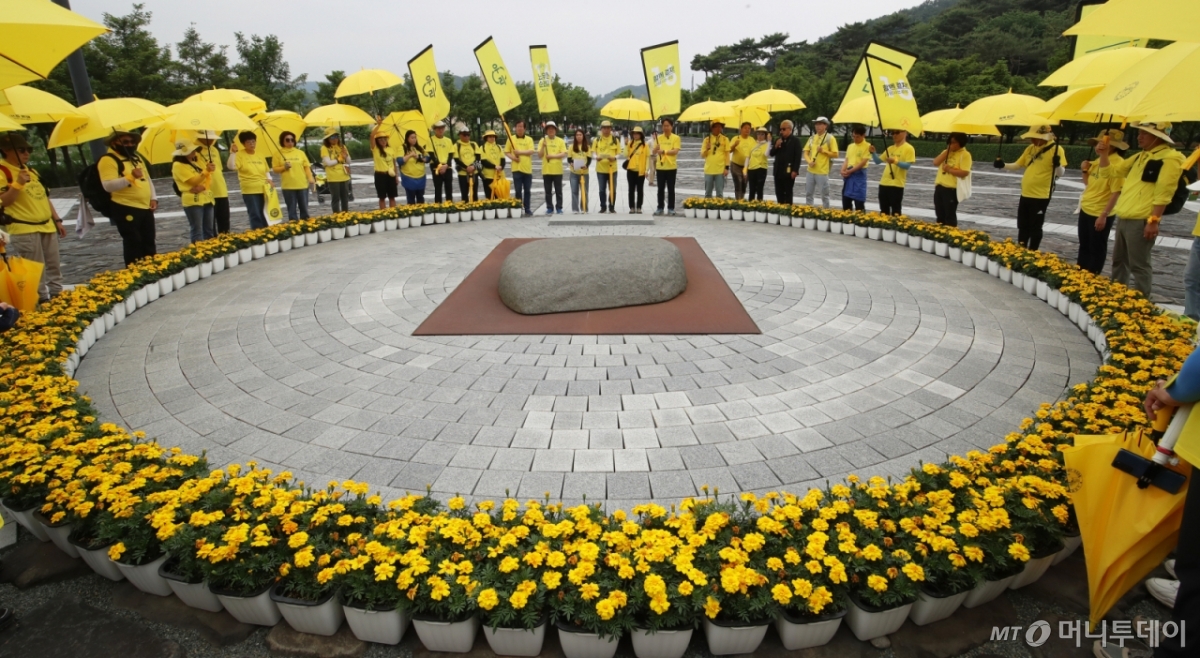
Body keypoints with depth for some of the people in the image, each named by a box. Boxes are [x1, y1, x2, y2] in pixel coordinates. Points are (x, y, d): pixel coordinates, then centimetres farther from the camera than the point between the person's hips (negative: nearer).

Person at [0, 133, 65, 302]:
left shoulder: (31, 171, 16)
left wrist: (57, 220, 18)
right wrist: (18, 183, -27)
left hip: (47, 226, 8)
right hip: (24, 230, -8)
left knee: (54, 268, 12)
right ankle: (42, 302, 1)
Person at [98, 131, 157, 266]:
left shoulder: (136, 157, 16)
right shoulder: (108, 160, -10)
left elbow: (147, 179, 23)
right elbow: (108, 185, -21)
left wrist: (153, 198, 9)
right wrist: (130, 177, -33)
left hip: (146, 208, 8)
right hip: (126, 209, -8)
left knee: (149, 244, 14)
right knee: (133, 244, -5)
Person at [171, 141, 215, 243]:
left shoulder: (195, 163, 17)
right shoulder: (178, 165, -7)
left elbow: (208, 179, 10)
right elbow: (194, 181, -15)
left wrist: (203, 187, -11)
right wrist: (206, 170, -18)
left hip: (206, 199, 8)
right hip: (193, 201, -8)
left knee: (209, 230, 9)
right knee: (197, 231, -8)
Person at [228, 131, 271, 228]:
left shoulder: (260, 155, 12)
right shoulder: (240, 154, -5)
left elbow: (266, 170, 21)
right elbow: (231, 166, -18)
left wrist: (269, 179, 4)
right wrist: (233, 153, -27)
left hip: (264, 190, 5)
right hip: (249, 191, -5)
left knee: (264, 215, 12)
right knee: (255, 215, -7)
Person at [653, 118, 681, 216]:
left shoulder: (676, 138, -1)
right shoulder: (659, 138, 7)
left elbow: (675, 151, -13)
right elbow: (653, 152, 3)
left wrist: (664, 151, -27)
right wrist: (656, 148, -20)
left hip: (671, 167, -2)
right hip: (660, 167, 2)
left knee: (671, 189, 3)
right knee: (661, 189, 6)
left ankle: (671, 208, 9)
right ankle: (660, 208, 12)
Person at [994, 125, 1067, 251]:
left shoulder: (1056, 149, -11)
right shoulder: (1030, 148, 9)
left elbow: (1060, 173, -15)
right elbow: (1018, 165, 17)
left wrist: (1057, 164, -37)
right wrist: (1003, 165, 0)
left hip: (1041, 196, -7)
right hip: (1025, 194, 7)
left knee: (1035, 228, 3)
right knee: (1022, 226, 16)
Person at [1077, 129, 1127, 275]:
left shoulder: (1117, 163, -19)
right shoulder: (1098, 160, 8)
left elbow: (1116, 192, -22)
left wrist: (1104, 215, -25)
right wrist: (1085, 170, 1)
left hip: (1100, 214, -9)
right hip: (1085, 210, 9)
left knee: (1096, 250, 5)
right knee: (1084, 246, 18)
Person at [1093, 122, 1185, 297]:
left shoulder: (1170, 158, -11)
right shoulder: (1140, 157, 17)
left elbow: (1163, 193, -18)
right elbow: (1110, 172, 25)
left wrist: (1154, 221, -22)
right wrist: (1104, 154, 8)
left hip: (1141, 221, -9)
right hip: (1123, 218, 9)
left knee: (1139, 265, -3)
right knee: (1119, 261, 18)